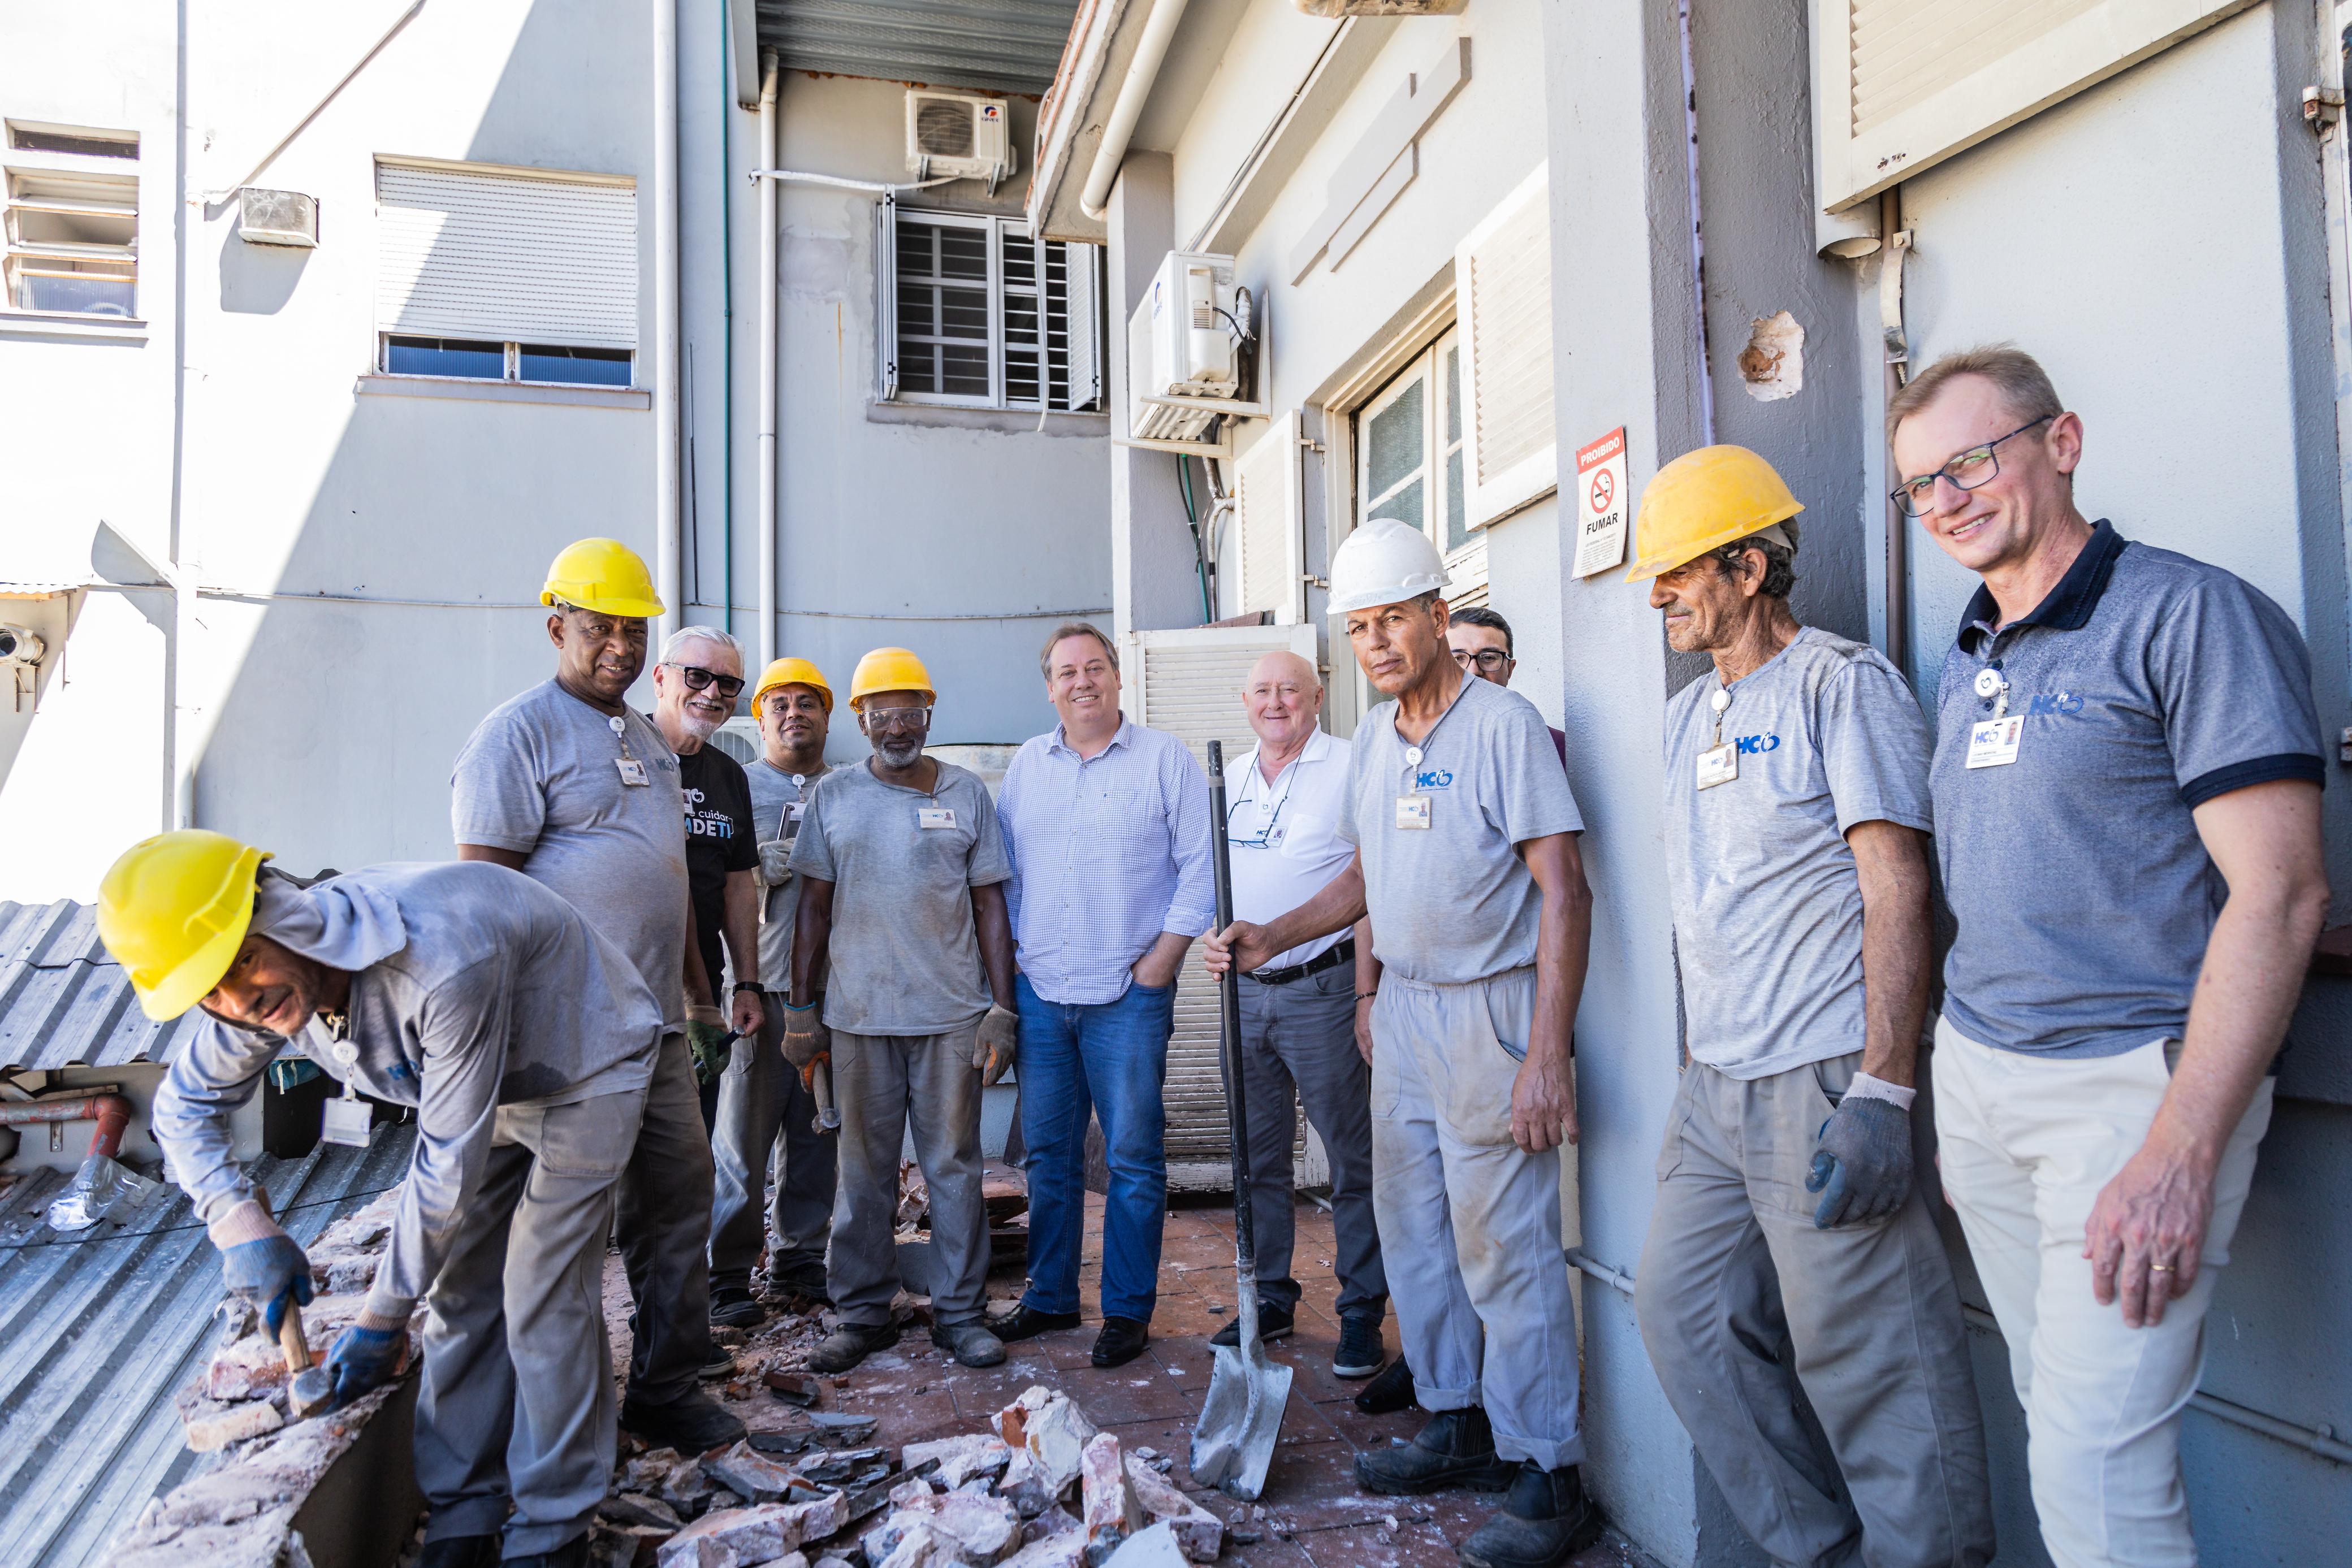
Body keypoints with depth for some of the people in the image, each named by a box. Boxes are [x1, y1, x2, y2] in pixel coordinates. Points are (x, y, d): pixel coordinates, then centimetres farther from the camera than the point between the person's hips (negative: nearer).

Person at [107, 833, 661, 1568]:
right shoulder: (272, 986, -17)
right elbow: (184, 1104, 3)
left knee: (542, 1299, -11)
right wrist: (241, 1222, -15)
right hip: (493, 1086, 7)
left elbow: (448, 1167, -32)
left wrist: (382, 1319, -20)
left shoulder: (441, 963, -42)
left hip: (587, 1069, -7)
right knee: (461, 1290, 4)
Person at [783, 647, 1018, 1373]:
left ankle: (960, 1312, 17)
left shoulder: (966, 792, 4)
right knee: (864, 1170, 9)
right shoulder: (833, 796, 6)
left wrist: (1002, 1008, -1)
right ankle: (863, 1314, 21)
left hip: (952, 1014, -1)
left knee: (954, 1165, 5)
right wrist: (799, 1009, 4)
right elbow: (815, 906, 9)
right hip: (857, 1015, 1)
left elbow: (990, 904, 5)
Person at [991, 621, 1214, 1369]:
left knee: (1133, 1157, 1)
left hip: (1129, 995, -4)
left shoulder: (1165, 758, -1)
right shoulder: (1026, 764, 11)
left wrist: (1159, 964, -9)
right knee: (1048, 1152, 12)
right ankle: (1049, 1297, 26)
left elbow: (1201, 867, -4)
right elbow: (1004, 871, 15)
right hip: (1039, 992, 4)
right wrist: (1014, 955, 6)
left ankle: (1128, 1310, 15)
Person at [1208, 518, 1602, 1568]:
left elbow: (1564, 892, -17)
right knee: (1412, 1226, 15)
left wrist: (1546, 1054, -22)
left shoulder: (1503, 725, -13)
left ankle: (1549, 1480, 12)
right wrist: (1273, 938, 7)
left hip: (1490, 1009, -8)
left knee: (1504, 1245, -3)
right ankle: (1457, 1427, 32)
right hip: (1404, 1008, 8)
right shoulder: (1370, 741, 10)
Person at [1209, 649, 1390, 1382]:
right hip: (1243, 993, 6)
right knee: (1257, 1158, 14)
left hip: (1322, 991, -6)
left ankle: (1362, 1313, 15)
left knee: (1352, 1158, 3)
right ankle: (1270, 1297, 28)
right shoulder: (1230, 779, 14)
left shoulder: (1350, 767, -6)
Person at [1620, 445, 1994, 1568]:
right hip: (1714, 1085, 8)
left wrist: (1882, 1092, -19)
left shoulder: (1841, 682, -6)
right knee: (1680, 1310, 11)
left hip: (1823, 1084, -8)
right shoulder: (1687, 715, 17)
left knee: (1865, 1359, -2)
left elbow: (1897, 888, -13)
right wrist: (1699, 1057, 18)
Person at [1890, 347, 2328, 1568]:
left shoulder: (2187, 616, -9)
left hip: (2128, 1084, -6)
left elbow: (2278, 895, -15)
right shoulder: (1965, 666, 14)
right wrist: (1959, 1108, 15)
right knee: (2058, 1422, 13)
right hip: (1978, 1078, 7)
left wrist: (2180, 1155, -20)